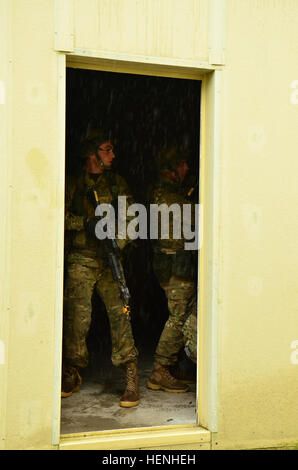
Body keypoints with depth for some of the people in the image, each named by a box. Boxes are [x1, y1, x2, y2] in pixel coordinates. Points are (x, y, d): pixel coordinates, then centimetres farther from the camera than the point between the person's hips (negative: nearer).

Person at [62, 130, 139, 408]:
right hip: (80, 261, -1)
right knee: (77, 315, -2)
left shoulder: (117, 183, 13)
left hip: (110, 259, 1)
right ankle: (72, 374, 16)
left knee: (119, 312, -9)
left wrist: (117, 243, -11)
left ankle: (131, 377, -7)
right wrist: (85, 222, -13)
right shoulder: (73, 185, 8)